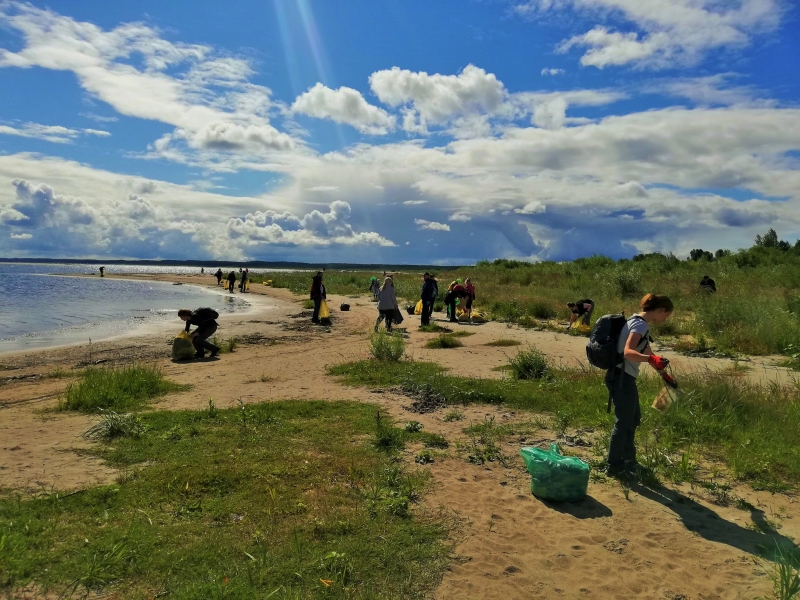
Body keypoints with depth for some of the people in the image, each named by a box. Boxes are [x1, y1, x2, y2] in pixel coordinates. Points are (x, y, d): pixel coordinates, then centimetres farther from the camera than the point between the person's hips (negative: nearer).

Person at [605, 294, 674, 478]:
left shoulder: (639, 322, 16)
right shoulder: (641, 324, -16)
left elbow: (647, 353, 26)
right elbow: (628, 352, -30)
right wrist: (651, 359, -44)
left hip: (624, 376, 11)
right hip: (622, 377, -11)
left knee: (633, 419, 21)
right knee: (623, 422, 0)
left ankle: (628, 461, 35)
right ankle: (614, 466, 12)